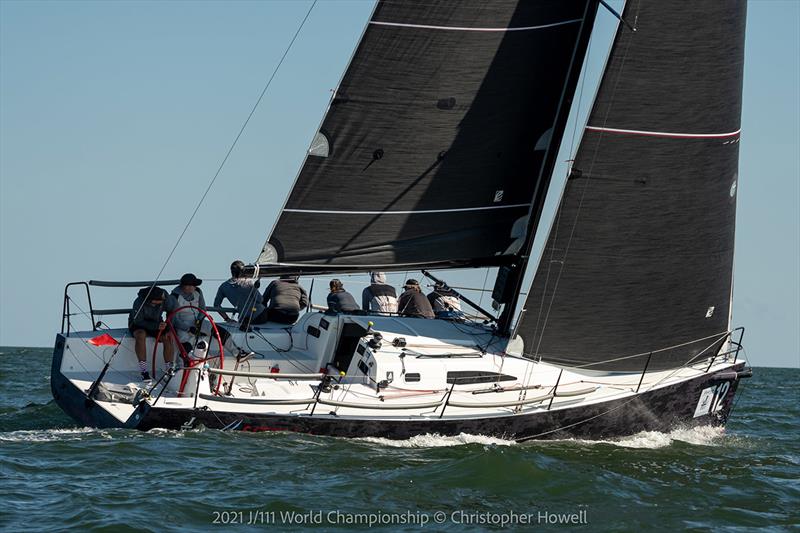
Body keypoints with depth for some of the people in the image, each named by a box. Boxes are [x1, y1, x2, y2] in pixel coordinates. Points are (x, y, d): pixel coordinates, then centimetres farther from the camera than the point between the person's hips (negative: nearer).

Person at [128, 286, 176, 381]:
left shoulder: (166, 300, -20)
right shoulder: (139, 302, -31)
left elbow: (172, 313, -3)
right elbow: (138, 321, -26)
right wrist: (156, 326, -36)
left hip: (157, 323, 3)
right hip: (138, 324, -3)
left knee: (168, 338, -24)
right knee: (140, 335, -36)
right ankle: (144, 372, -35)